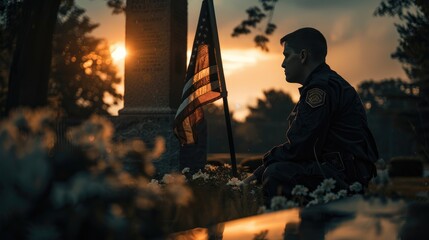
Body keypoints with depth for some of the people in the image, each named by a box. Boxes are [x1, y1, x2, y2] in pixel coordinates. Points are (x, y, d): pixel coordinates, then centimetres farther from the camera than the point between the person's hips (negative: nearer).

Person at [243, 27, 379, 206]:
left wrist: (261, 171, -5)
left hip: (345, 174, -11)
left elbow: (299, 148, -18)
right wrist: (261, 170, 8)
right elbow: (298, 143, 18)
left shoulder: (321, 87, -14)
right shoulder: (328, 83, 21)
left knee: (276, 174, -27)